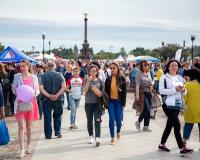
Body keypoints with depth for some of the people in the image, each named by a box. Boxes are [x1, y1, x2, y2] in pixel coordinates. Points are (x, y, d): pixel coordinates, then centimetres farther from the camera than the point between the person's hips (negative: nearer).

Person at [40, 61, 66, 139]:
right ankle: (58, 132, 16)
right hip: (58, 99, 1)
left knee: (47, 117, 7)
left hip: (46, 100, -1)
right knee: (57, 116, 18)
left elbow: (41, 88, -14)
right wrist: (57, 95, -15)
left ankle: (48, 134, 10)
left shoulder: (43, 76, -4)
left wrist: (49, 96, -16)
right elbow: (64, 87, -10)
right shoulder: (59, 75, -1)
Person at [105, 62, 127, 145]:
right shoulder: (108, 79, 3)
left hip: (119, 101, -1)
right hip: (111, 101, 1)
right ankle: (112, 138, 6)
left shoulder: (122, 79, -2)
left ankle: (118, 132, 34)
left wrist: (123, 103, -6)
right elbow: (106, 91, 6)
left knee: (118, 119, 3)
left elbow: (124, 91, -2)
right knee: (111, 119, -3)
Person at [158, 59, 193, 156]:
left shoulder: (180, 78, 14)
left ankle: (162, 145, 28)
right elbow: (161, 91, -18)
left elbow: (184, 93, 16)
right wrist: (175, 89, -22)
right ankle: (182, 149, -7)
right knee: (177, 125, -11)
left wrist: (183, 90, -8)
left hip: (178, 105, 7)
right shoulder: (164, 77, -6)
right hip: (168, 105, -7)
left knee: (169, 125, 14)